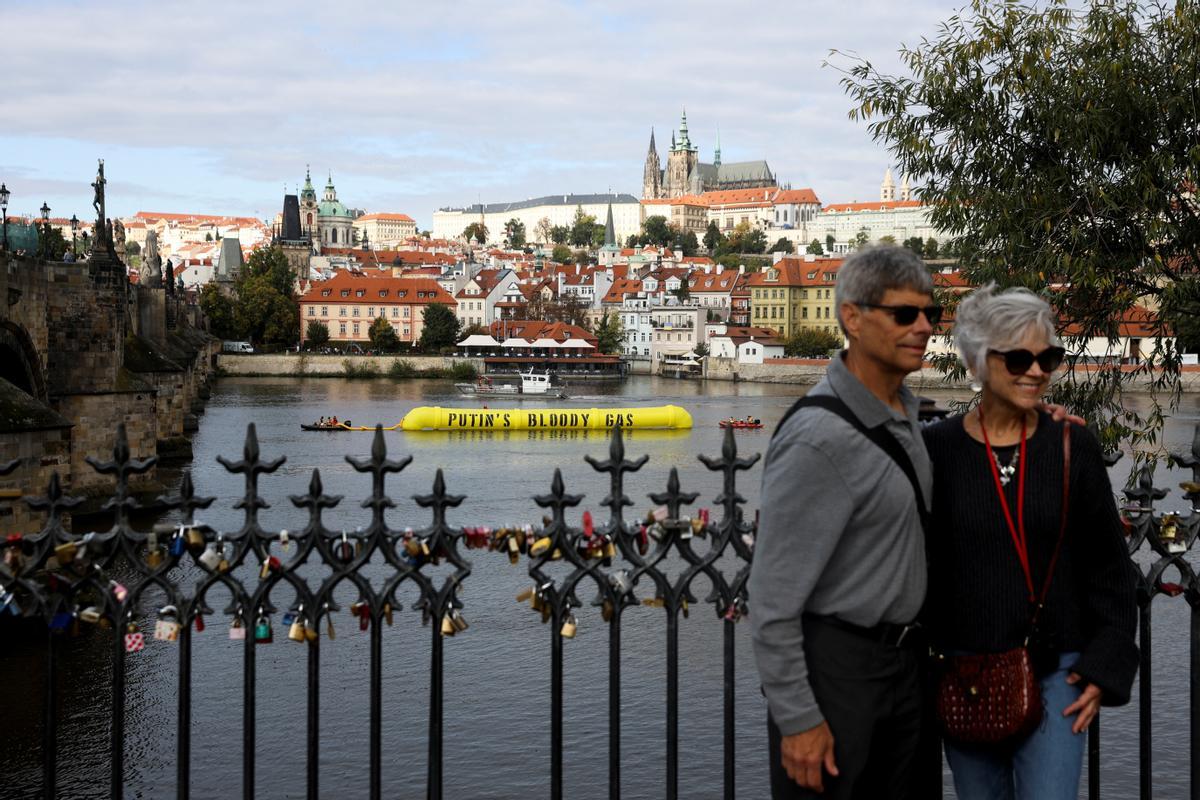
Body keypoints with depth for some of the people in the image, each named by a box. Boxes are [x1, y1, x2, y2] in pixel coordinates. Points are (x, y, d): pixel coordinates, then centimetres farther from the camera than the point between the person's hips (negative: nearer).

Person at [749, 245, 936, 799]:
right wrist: (798, 720, -19)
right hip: (834, 665, -8)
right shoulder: (819, 438, -22)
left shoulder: (904, 412, 6)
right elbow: (773, 596, -21)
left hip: (900, 656, 9)